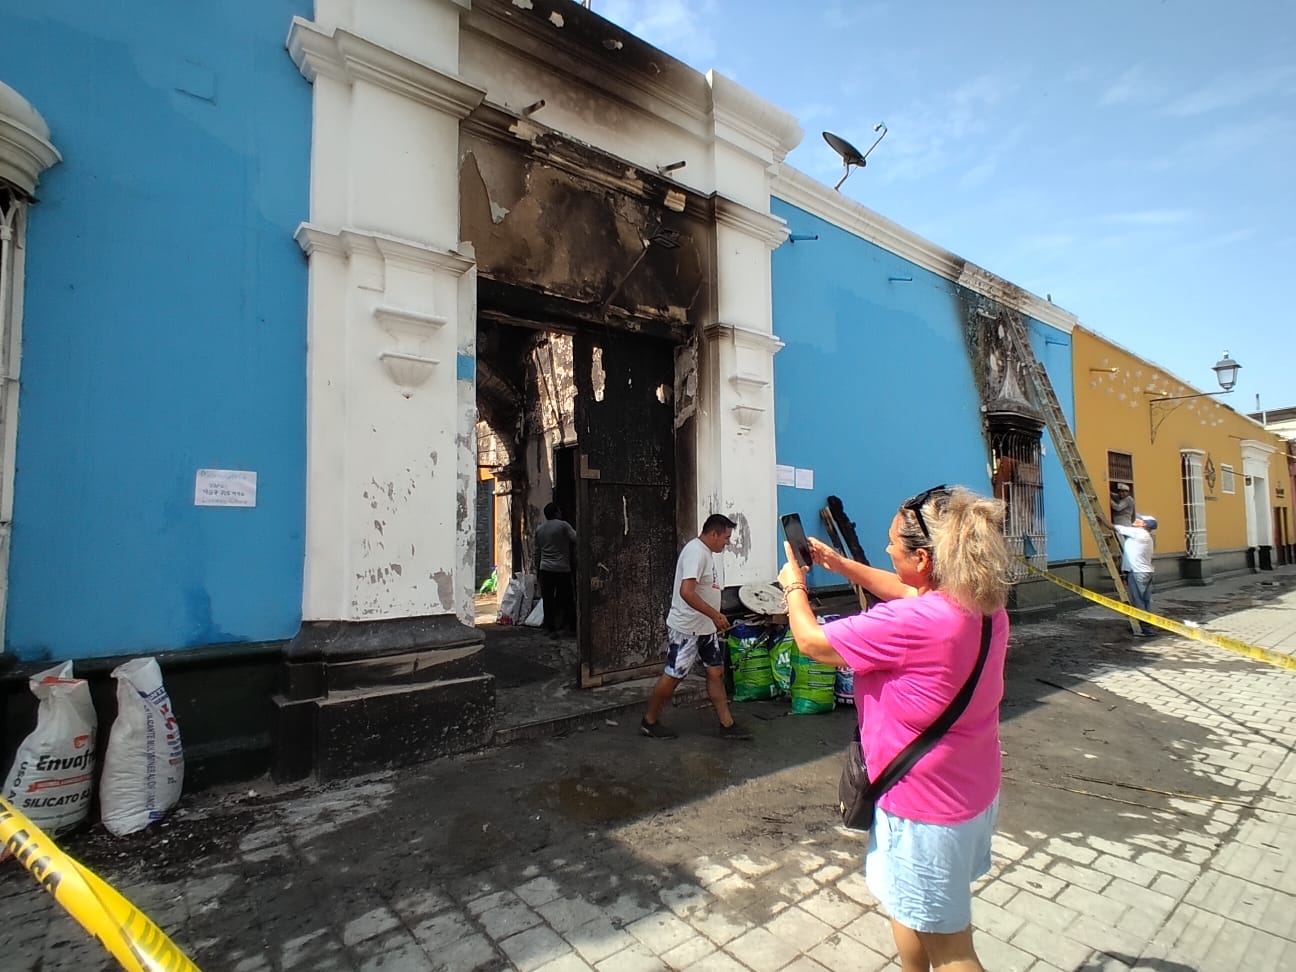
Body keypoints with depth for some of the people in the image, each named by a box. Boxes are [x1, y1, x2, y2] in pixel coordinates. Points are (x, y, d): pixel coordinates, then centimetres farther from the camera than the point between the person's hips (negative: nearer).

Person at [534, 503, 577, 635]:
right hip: (562, 569, -4)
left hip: (545, 569, 4)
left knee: (548, 600, 5)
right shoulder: (563, 525, -8)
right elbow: (576, 539, -14)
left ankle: (550, 628, 7)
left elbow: (537, 549, 17)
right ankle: (572, 626, 10)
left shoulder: (539, 529, 9)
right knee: (566, 599, 5)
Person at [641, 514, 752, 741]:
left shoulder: (707, 552, 10)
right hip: (685, 628, -10)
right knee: (673, 675, 2)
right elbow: (686, 592, -32)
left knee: (716, 672, 11)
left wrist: (715, 617, 20)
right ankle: (649, 722, 18)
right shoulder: (696, 551, -22)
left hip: (705, 628, 10)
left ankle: (727, 724, 20)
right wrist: (715, 615, -25)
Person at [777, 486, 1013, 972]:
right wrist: (839, 563, 11)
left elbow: (811, 640, -19)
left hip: (926, 809, -8)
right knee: (907, 907, 28)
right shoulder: (986, 606, -8)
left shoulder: (911, 624, -33)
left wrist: (794, 586, -1)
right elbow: (907, 592, 12)